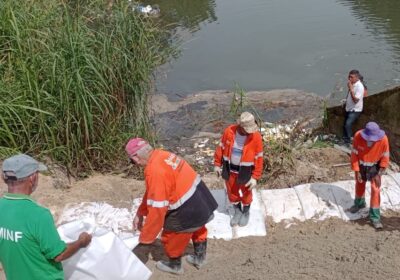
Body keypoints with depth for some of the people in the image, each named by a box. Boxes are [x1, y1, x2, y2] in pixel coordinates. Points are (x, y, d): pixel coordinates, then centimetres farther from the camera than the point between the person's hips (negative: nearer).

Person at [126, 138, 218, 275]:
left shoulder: (154, 171, -26)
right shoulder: (161, 155, 3)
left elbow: (157, 209, -24)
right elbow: (152, 192, 15)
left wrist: (145, 238, -13)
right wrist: (140, 213, 22)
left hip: (188, 210, -8)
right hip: (201, 198, 8)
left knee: (171, 236, 19)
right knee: (197, 229, 33)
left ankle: (174, 265, 44)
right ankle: (199, 257, 57)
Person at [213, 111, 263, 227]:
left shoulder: (256, 136, -22)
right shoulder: (229, 131, -17)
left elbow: (258, 158, -15)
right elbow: (221, 148, -2)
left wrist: (255, 177, -14)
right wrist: (217, 164, 4)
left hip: (245, 171, -2)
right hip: (229, 169, 2)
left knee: (246, 193, 20)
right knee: (232, 192, 19)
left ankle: (246, 212, 46)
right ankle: (237, 212, 45)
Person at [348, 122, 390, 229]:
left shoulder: (383, 139, -29)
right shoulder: (358, 136, -28)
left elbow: (385, 157, -14)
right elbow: (354, 154, -16)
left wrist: (379, 174, -16)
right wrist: (357, 171, -15)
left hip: (375, 166, -1)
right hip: (361, 165, 2)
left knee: (375, 190, -4)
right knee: (360, 185, 21)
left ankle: (375, 217, 6)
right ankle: (359, 203, 50)